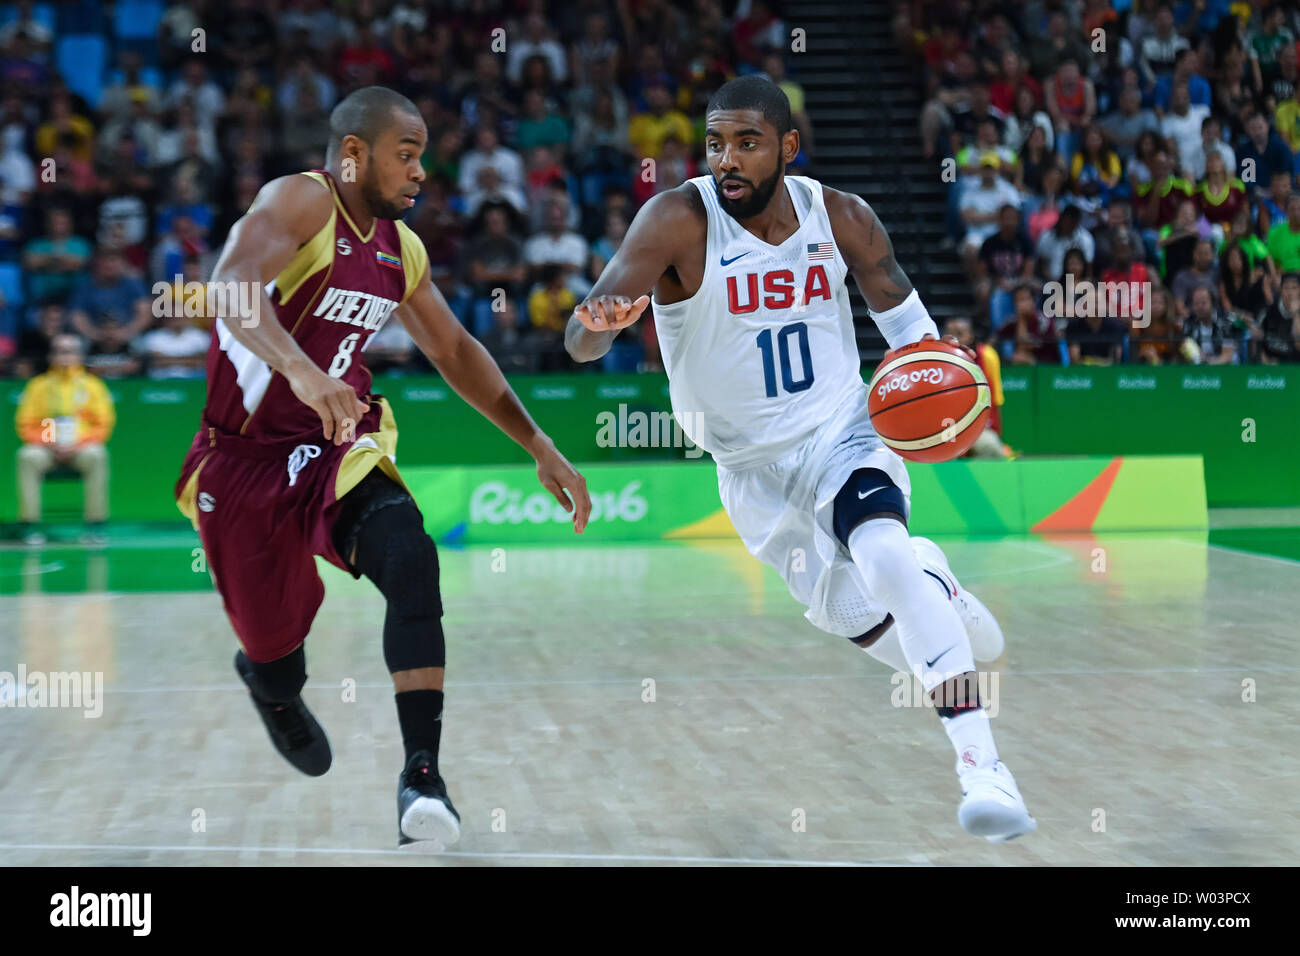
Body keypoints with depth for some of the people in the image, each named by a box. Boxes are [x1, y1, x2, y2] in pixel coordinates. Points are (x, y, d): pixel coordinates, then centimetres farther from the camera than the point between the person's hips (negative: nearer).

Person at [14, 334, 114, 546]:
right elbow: (25, 426, 6)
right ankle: (30, 527, -29)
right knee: (28, 457, -31)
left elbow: (103, 426, 3)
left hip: (81, 448, -1)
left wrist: (78, 445, -13)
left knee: (97, 455, -34)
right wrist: (49, 443, -12)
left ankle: (95, 526, -31)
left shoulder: (92, 386, 8)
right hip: (46, 448, 1)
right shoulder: (39, 386, 10)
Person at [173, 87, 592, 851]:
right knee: (275, 647, 5)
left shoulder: (400, 250, 8)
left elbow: (457, 351, 20)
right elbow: (233, 288, -34)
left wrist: (540, 448, 15)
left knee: (410, 562, -26)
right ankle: (272, 681, 46)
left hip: (339, 446, 4)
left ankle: (423, 773, -27)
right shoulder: (300, 203, -14)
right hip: (244, 457, -4)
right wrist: (301, 370, -51)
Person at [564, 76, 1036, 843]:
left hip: (845, 433, -1)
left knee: (884, 554, -31)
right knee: (870, 625, 7)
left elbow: (901, 310, 10)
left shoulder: (841, 218, -9)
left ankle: (984, 769, -34)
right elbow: (581, 344, -28)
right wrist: (600, 322, -53)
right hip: (753, 469, 1)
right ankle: (939, 591, 45)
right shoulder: (678, 221, -18)